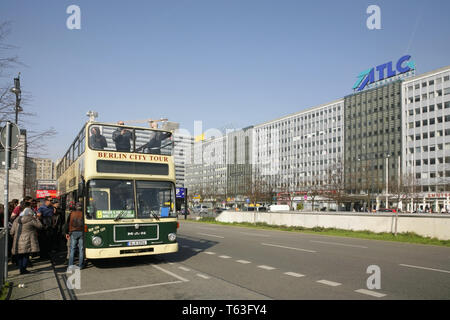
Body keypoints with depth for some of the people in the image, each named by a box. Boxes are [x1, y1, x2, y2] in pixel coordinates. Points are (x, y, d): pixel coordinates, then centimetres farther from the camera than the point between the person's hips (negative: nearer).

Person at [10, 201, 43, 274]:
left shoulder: (16, 220, 7)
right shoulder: (31, 219, -9)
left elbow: (12, 232, 9)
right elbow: (40, 226, -1)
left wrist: (15, 237, 26)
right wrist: (35, 219, 9)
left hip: (18, 242, 4)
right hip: (27, 241, -4)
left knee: (20, 256, 14)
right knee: (26, 255, 5)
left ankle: (21, 269, 16)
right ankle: (24, 269, 1)